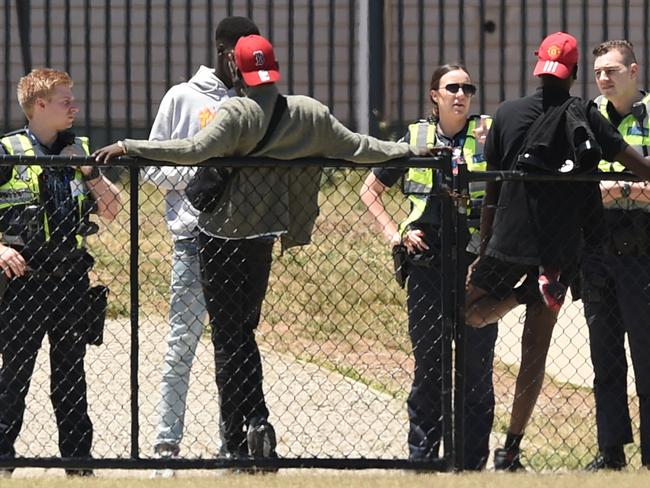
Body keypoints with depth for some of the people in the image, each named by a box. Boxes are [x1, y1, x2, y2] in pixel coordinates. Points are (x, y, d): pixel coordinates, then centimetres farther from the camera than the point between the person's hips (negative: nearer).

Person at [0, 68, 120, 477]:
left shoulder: (79, 151, 11)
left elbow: (111, 210, 10)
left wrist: (89, 170, -8)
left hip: (70, 277, 4)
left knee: (70, 372, 8)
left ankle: (78, 459, 13)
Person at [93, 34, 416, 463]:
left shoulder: (237, 113, -15)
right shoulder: (310, 114, 1)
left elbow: (193, 150, -28)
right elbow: (356, 147, 9)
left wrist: (127, 147, -23)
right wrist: (406, 150, 25)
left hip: (222, 234, -5)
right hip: (264, 235, 5)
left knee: (228, 337, -1)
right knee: (243, 333, 18)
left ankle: (238, 441, -8)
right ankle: (255, 420, 6)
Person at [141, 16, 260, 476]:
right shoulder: (183, 98, 4)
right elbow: (155, 168, 3)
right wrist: (202, 173, -12)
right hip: (195, 235, -3)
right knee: (183, 342, -4)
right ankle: (168, 444, -1)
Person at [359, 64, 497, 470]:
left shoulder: (488, 135, 3)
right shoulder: (416, 138, 8)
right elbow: (371, 189, 18)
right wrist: (393, 232, 7)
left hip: (476, 263, -1)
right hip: (427, 263, 1)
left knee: (476, 362, 0)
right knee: (428, 360, 5)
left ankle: (473, 460, 6)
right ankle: (422, 453, 12)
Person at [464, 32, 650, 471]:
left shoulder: (508, 115, 2)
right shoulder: (584, 117, -5)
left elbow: (491, 193, 5)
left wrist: (484, 250, 11)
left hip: (507, 242, 0)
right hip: (559, 248, 0)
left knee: (472, 312, 24)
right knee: (535, 349, 5)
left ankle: (520, 297, -3)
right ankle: (512, 448, 3)